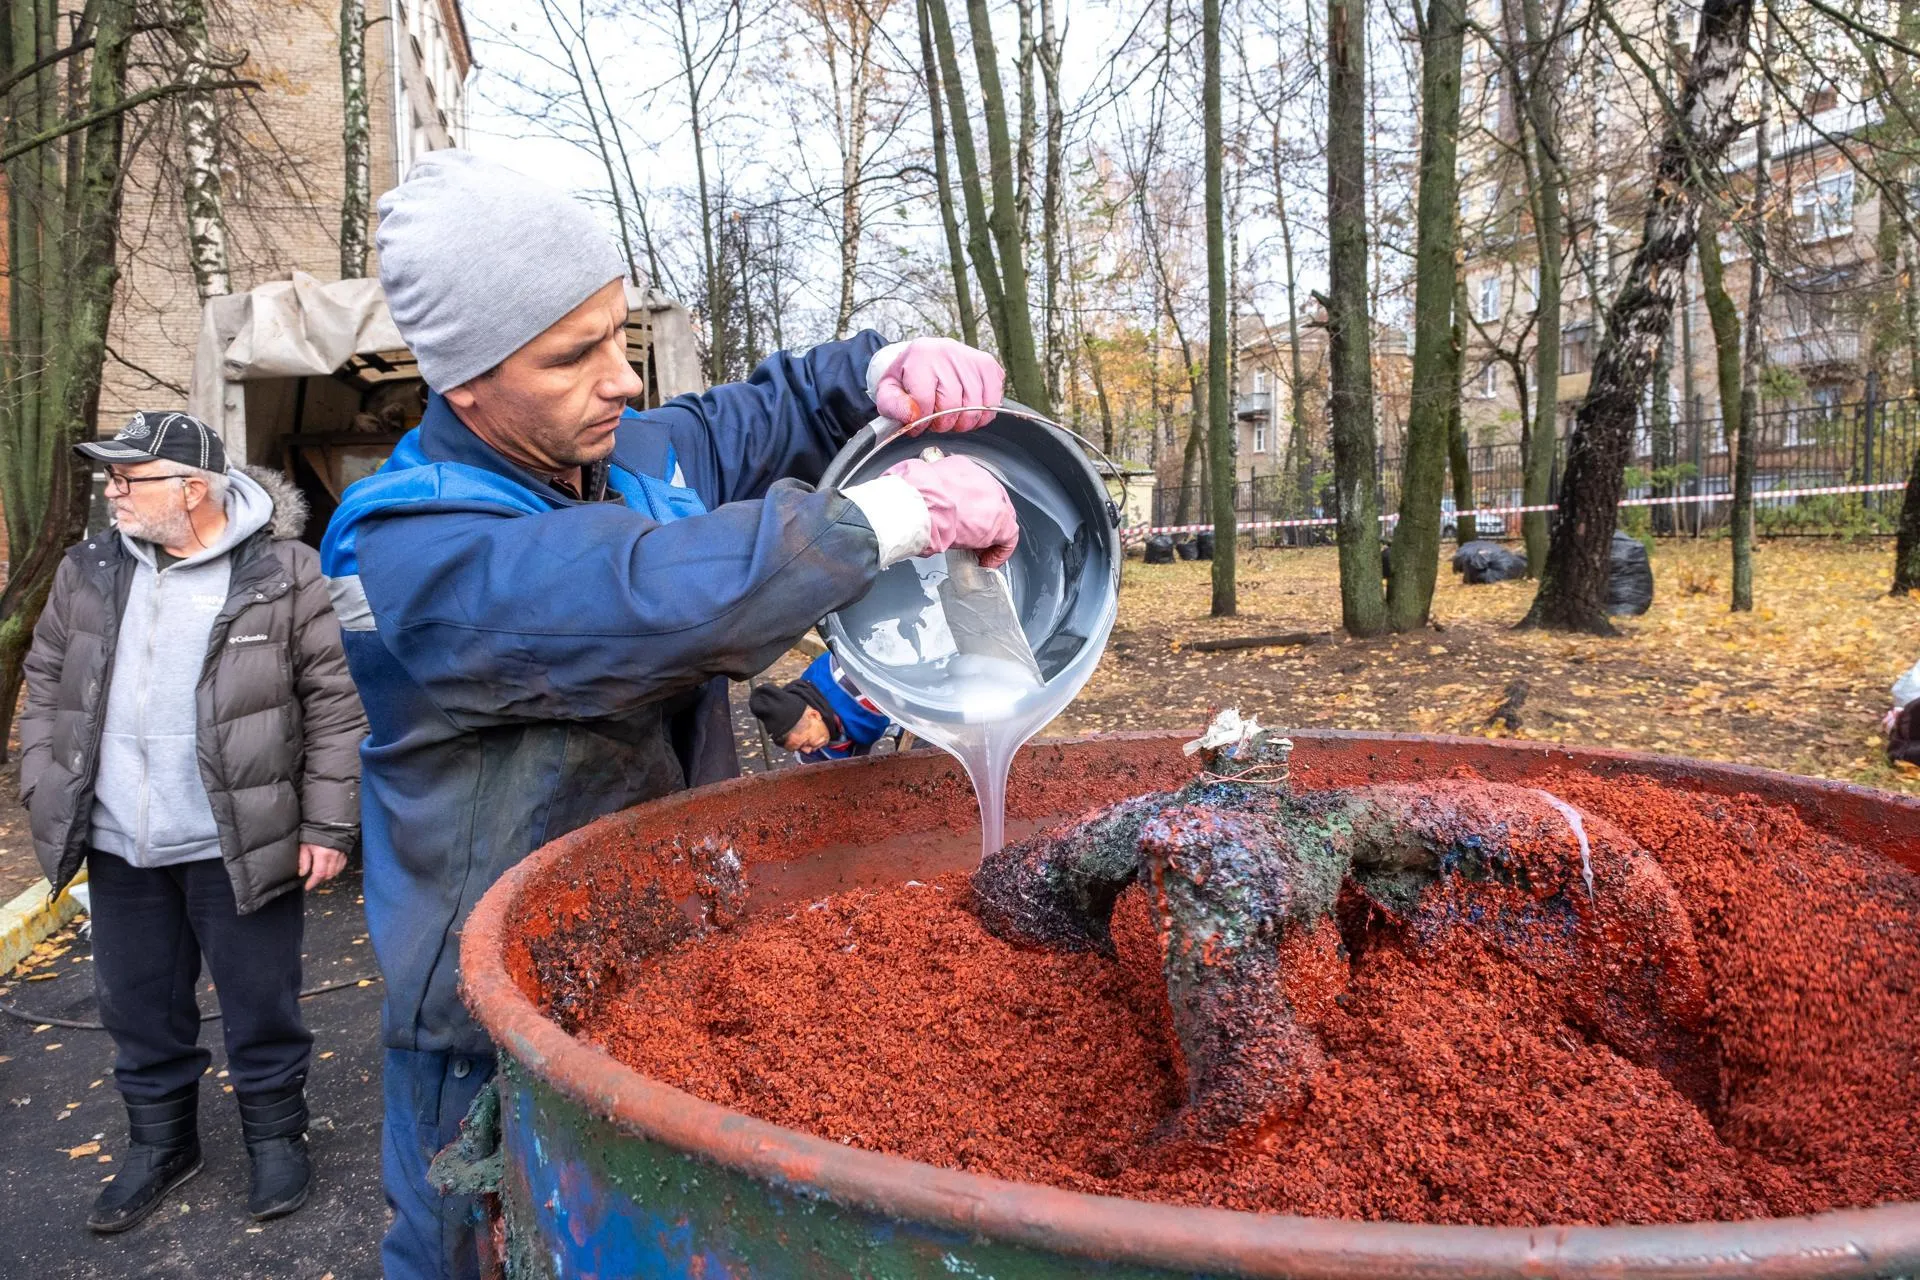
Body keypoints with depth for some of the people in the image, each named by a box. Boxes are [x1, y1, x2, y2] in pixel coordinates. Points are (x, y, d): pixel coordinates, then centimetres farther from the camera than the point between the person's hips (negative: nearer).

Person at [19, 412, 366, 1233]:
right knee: (140, 1010, 19)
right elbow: (47, 687, 16)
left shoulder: (283, 574, -11)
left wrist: (329, 824, -10)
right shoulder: (89, 572, 4)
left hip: (238, 847, -5)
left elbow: (335, 702, -9)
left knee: (260, 1007, 10)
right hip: (118, 850, 5)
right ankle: (159, 1142, 39)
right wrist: (44, 791, 7)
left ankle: (276, 1135, 31)